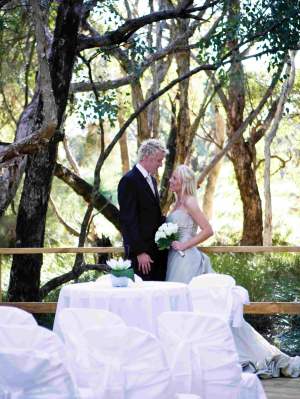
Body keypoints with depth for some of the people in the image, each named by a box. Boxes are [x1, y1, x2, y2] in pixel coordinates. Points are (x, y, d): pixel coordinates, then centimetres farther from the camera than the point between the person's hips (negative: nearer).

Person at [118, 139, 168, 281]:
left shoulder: (151, 180, 18)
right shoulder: (129, 181, -11)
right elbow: (128, 220, -16)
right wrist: (140, 252, -19)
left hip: (157, 249, 8)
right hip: (141, 253, -8)